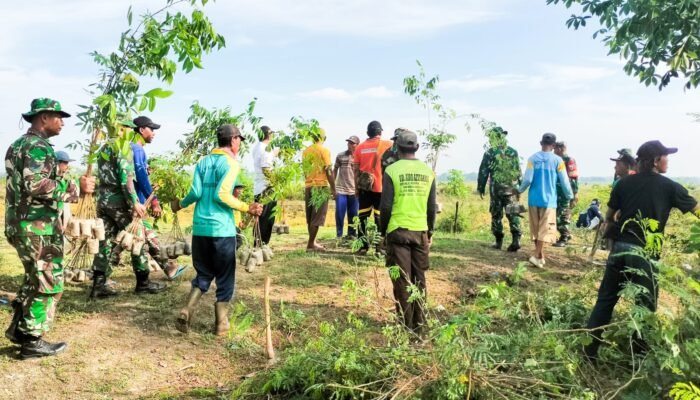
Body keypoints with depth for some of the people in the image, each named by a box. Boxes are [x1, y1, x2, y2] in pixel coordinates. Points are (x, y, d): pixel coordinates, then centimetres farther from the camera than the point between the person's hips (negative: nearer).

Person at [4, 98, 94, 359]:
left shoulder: (19, 144, 17)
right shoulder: (38, 146, -15)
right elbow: (37, 185, -27)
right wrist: (76, 189, -20)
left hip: (20, 223, 10)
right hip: (38, 227, -10)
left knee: (34, 279, 22)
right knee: (48, 284, -1)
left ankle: (18, 328, 27)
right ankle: (32, 341, 6)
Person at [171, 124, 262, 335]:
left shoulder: (203, 162, 11)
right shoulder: (231, 163, -7)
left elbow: (196, 192, 2)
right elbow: (222, 195, -18)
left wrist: (181, 204, 19)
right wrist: (247, 208, -13)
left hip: (200, 228, 6)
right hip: (222, 229, -5)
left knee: (203, 274, 19)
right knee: (225, 277, 8)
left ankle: (187, 311, 2)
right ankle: (221, 323, 14)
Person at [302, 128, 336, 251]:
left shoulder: (306, 151, 11)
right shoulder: (324, 150, -7)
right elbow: (328, 171, -11)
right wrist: (333, 188, -7)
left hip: (308, 186, 6)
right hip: (321, 186, -6)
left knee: (310, 217, 13)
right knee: (317, 217, -3)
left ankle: (313, 242, 19)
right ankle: (311, 244, -4)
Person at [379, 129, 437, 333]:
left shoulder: (392, 170, -6)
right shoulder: (428, 171, 5)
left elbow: (386, 206, -7)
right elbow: (432, 207, 7)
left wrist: (382, 231, 5)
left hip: (398, 231, -3)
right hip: (421, 231, 3)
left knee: (402, 280, 3)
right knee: (419, 279, 12)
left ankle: (406, 325, 7)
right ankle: (418, 324, 18)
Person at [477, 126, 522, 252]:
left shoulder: (490, 153, -6)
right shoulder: (513, 152, 6)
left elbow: (483, 172, -4)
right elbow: (518, 171, 9)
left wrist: (481, 188, 5)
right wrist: (519, 186, 17)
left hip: (496, 188, -3)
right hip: (512, 187, 3)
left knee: (496, 215, 6)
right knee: (513, 213, 6)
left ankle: (499, 241, 9)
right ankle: (516, 239, -6)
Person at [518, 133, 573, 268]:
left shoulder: (533, 158, -3)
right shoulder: (557, 160, -5)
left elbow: (527, 179, -6)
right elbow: (564, 181, -2)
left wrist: (519, 190, 12)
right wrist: (570, 197, 13)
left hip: (534, 199, 3)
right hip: (548, 200, -3)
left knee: (536, 229, 13)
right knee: (545, 229, 1)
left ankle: (541, 256, 22)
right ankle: (536, 256, -9)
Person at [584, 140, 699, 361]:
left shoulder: (624, 183, 6)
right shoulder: (669, 187, -2)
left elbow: (609, 216, 14)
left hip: (619, 249, 3)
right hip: (645, 254, -3)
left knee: (605, 299, 11)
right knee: (645, 307, 11)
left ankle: (590, 350, 13)